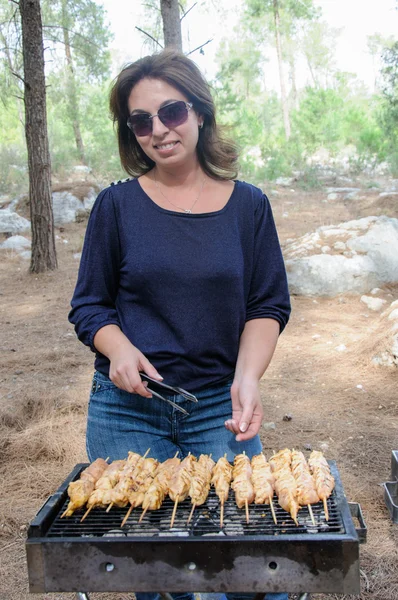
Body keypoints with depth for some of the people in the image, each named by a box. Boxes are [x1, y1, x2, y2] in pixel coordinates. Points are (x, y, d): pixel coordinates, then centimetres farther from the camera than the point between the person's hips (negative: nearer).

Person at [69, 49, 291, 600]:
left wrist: (247, 378, -14)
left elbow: (269, 306, 2)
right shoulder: (117, 205, 0)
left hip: (220, 409, 1)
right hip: (127, 410, 0)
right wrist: (119, 350, -15)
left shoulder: (248, 205, 1)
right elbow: (89, 304, 5)